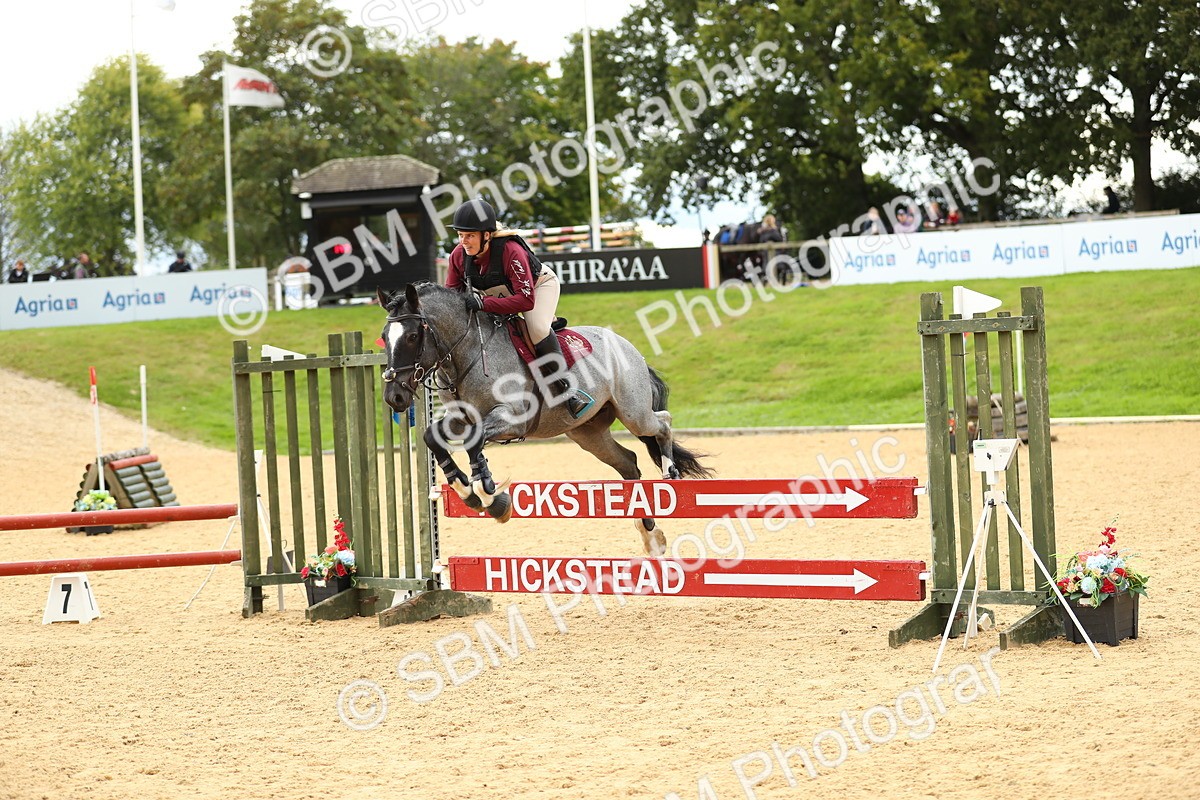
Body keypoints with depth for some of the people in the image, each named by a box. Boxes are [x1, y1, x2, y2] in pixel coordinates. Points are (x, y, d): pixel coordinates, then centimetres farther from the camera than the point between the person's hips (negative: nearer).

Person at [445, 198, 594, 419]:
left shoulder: (510, 251, -39)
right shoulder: (458, 255, -22)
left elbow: (526, 300, -43)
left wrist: (484, 303, -52)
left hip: (538, 285, -8)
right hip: (501, 293, 8)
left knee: (537, 328, -31)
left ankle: (565, 390, -27)